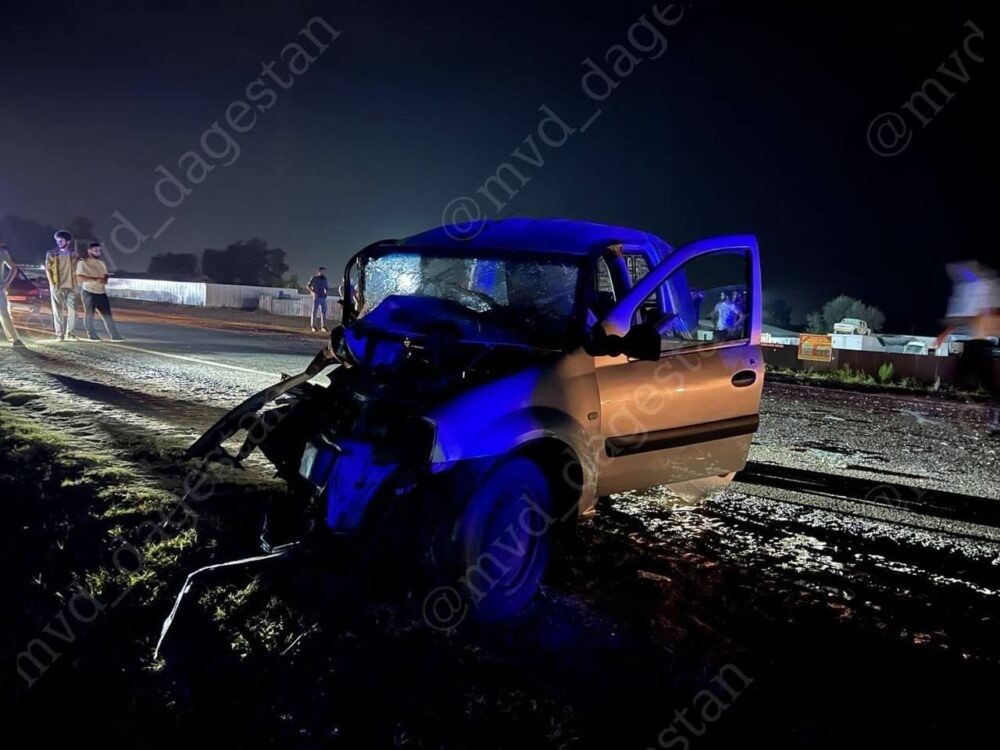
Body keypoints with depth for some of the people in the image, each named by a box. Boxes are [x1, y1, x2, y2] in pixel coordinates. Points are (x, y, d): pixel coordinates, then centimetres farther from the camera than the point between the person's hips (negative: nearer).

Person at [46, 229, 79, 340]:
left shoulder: (73, 254, 8)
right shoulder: (51, 253, 3)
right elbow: (48, 270, 2)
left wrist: (75, 283, 2)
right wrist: (53, 284, -7)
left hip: (70, 286, 1)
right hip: (57, 286, -1)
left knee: (72, 309, -4)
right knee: (58, 310, -1)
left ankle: (70, 333, 3)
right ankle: (59, 334, 3)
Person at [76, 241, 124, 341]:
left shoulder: (102, 263, 16)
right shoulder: (83, 263, -3)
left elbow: (105, 276, 15)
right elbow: (79, 277, -12)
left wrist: (104, 280, -10)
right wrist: (95, 279, -20)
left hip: (101, 292, 6)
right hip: (89, 292, -6)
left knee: (107, 314, 1)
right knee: (89, 314, 1)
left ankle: (115, 335, -2)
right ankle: (92, 335, 8)